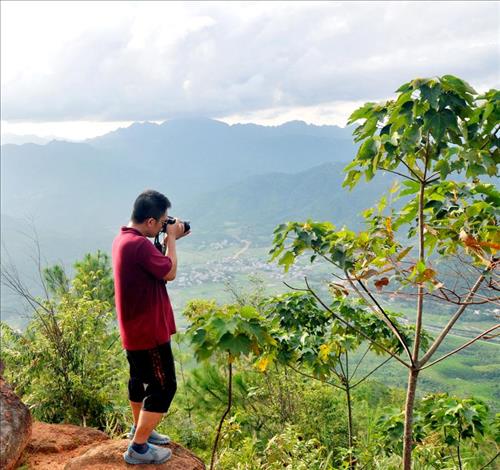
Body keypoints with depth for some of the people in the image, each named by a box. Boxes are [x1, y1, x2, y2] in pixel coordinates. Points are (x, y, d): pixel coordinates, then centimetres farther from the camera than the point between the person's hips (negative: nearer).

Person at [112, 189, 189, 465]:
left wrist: (168, 241, 6)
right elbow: (170, 273, -17)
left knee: (140, 379, 24)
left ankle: (139, 429, 41)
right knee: (163, 387, 0)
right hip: (149, 331, -10)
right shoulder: (139, 244, -27)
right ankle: (138, 448, 8)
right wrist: (171, 239, -7)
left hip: (134, 328, 10)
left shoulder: (123, 239, 6)